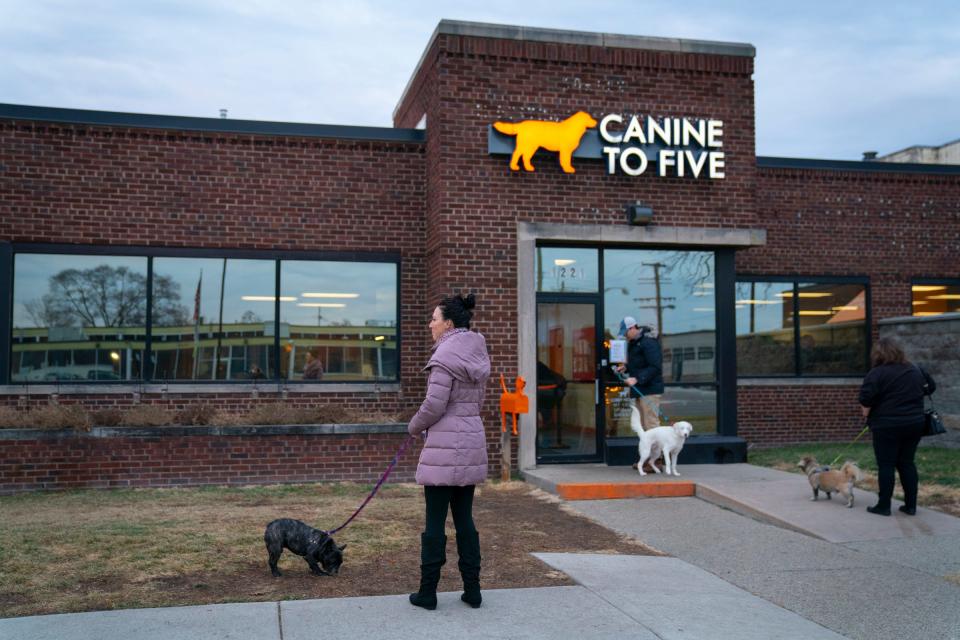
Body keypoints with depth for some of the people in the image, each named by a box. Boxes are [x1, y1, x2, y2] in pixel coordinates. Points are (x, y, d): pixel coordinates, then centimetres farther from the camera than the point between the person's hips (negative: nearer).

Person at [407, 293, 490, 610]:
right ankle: (472, 590, 18)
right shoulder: (477, 356, 11)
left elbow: (434, 405, -16)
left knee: (435, 521, 2)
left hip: (445, 446, -8)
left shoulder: (445, 356, -14)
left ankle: (427, 592, 11)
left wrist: (414, 427, 2)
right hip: (472, 440, 8)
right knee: (465, 518, 14)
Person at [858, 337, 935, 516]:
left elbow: (866, 399, -20)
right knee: (907, 463, 13)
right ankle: (911, 505, 15)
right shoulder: (915, 370, 8)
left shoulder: (877, 373, -12)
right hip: (914, 423, 6)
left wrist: (866, 412, -2)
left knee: (886, 465, 1)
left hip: (887, 425, -6)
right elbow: (931, 386, 23)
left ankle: (884, 506, 5)